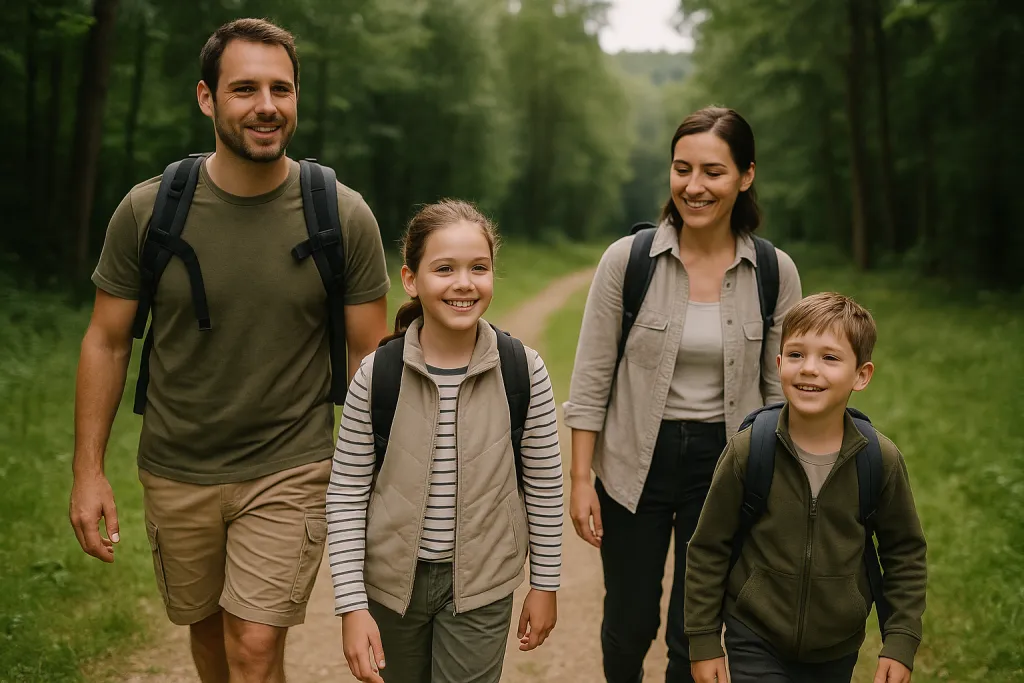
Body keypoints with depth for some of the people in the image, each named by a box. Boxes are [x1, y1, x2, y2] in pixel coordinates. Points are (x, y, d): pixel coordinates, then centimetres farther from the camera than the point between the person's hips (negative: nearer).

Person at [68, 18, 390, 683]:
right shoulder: (147, 210, -9)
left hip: (291, 468, -2)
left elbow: (368, 356, -4)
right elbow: (107, 342, 0)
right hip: (176, 471, 2)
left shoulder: (344, 217, -11)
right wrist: (89, 471, -3)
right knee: (205, 625, 20)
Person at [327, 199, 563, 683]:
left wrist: (545, 585, 4)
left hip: (482, 585, -1)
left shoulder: (524, 371, -11)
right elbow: (347, 494, -7)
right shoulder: (377, 375, -12)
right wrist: (352, 604, -9)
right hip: (393, 577, 1)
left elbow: (544, 486, -1)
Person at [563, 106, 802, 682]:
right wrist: (581, 479, -5)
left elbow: (781, 388, 2)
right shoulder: (628, 260, -9)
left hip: (724, 465, 1)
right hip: (635, 463, 0)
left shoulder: (776, 273, -5)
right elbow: (591, 380, -5)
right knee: (630, 623, 13)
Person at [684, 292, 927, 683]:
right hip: (756, 646, -2)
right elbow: (707, 549, -5)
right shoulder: (747, 452, -15)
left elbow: (904, 554, 3)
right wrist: (703, 641, -3)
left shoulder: (881, 461, -11)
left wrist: (901, 642, 0)